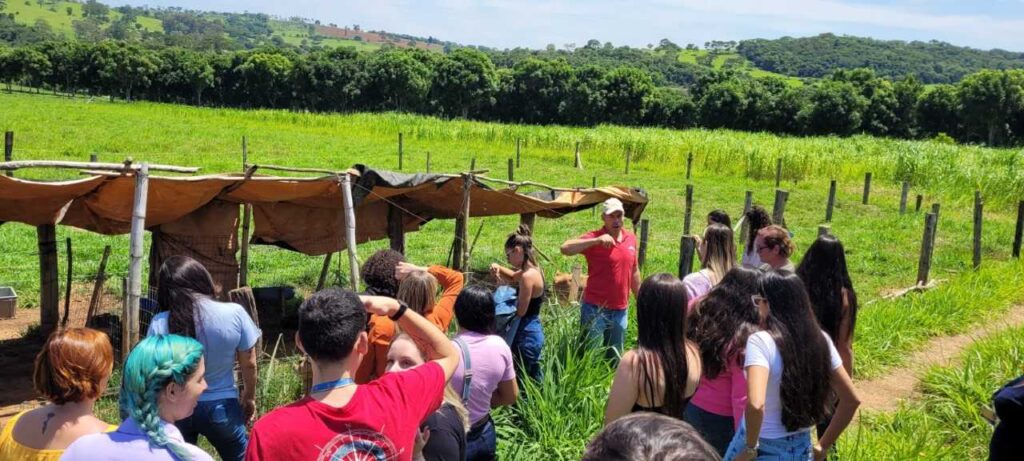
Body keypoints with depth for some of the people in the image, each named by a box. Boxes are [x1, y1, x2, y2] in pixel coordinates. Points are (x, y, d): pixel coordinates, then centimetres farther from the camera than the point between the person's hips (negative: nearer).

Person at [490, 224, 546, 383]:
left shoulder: (528, 276, -22)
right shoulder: (534, 269, 6)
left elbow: (520, 311, -20)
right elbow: (513, 278, 25)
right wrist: (499, 269, 6)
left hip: (526, 335, -10)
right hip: (534, 332, 10)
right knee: (535, 379, 17)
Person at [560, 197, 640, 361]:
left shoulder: (631, 238, 7)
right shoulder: (594, 238, -12)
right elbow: (565, 249, -28)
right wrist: (597, 240, -37)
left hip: (620, 311, 6)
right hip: (595, 309, -6)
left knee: (615, 358, 16)